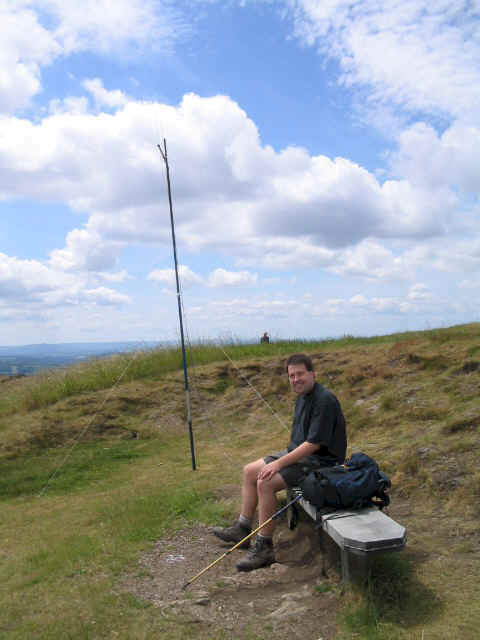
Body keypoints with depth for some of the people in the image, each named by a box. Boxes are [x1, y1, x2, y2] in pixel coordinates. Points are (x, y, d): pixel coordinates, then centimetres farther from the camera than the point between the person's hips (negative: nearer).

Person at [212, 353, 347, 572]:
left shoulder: (324, 400, -22)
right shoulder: (302, 397, 9)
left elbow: (313, 444, -25)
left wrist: (279, 463, -24)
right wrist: (280, 460, 8)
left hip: (319, 460, -10)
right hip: (298, 452, 10)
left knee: (265, 482, -26)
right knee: (249, 471, 9)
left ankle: (264, 548, -14)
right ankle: (242, 529, 19)